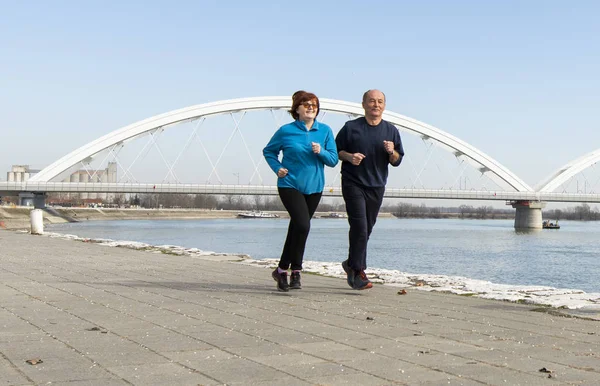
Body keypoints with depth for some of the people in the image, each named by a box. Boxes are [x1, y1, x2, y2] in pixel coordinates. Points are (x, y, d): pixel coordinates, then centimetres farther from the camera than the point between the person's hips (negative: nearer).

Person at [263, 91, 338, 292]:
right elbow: (268, 151, 10)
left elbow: (333, 160, 2)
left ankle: (283, 270, 25)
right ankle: (295, 270, -5)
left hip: (314, 187, 4)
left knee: (297, 229, 11)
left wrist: (321, 151, -17)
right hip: (290, 185, -4)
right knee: (302, 225, -20)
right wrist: (278, 168, -5)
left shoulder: (325, 131, 4)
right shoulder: (286, 131, -4)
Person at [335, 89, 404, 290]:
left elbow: (397, 161, 11)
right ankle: (358, 271, -7)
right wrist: (349, 156, -16)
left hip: (377, 186, 4)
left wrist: (392, 152, -12)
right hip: (353, 183, -4)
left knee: (366, 229, 10)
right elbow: (335, 150, 4)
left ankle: (352, 264, 29)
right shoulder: (351, 127, 0)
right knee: (360, 227, -13)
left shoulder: (391, 130, 9)